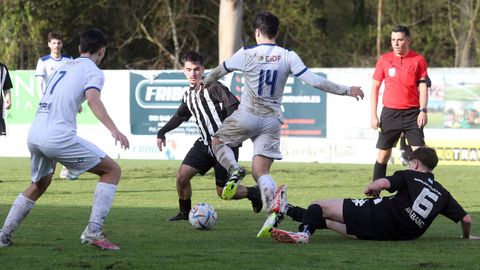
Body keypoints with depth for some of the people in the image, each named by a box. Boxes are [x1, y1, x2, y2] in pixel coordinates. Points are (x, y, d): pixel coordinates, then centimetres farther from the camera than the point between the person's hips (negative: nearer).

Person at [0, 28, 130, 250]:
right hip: (59, 137, -7)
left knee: (40, 184, 31)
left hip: (34, 134, 7)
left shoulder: (64, 67, 25)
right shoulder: (93, 71, 3)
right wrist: (114, 130, -29)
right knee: (112, 170, 3)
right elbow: (93, 99, -17)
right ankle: (93, 232, -9)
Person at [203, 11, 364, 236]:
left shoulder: (247, 53, -6)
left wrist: (204, 83, 31)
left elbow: (220, 71, 9)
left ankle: (234, 170, -8)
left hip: (247, 116, -2)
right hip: (272, 121, 2)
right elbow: (314, 81, -8)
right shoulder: (288, 57, -2)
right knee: (261, 171, 3)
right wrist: (346, 91, 0)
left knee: (218, 141, 24)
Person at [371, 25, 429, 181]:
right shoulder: (384, 60, 4)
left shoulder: (418, 60, 2)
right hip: (390, 114, 1)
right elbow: (375, 87, 8)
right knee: (383, 155, 4)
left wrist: (423, 111, -13)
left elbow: (422, 86, 0)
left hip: (412, 114, -1)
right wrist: (373, 115, 3)